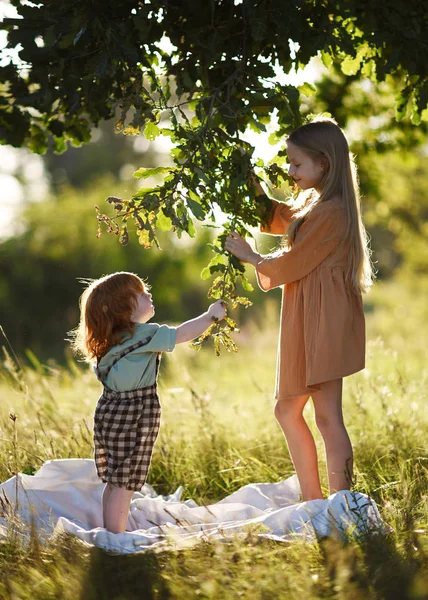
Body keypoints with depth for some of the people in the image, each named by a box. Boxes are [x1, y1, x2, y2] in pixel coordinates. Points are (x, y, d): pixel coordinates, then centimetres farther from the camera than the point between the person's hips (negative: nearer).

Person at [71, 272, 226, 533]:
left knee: (115, 482, 15)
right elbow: (181, 334, -14)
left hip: (110, 412, 9)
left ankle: (110, 535, 22)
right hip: (133, 417, -9)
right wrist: (211, 316, -1)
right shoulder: (142, 335, -15)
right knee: (125, 484, -4)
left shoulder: (111, 339, 11)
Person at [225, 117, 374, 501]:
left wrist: (251, 257, 4)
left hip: (323, 321, -10)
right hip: (307, 321, 10)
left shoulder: (331, 211, -17)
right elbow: (276, 219, 28)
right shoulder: (313, 202, 13)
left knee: (327, 415, -8)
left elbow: (292, 264, -14)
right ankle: (314, 504, 17)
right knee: (287, 410, 12)